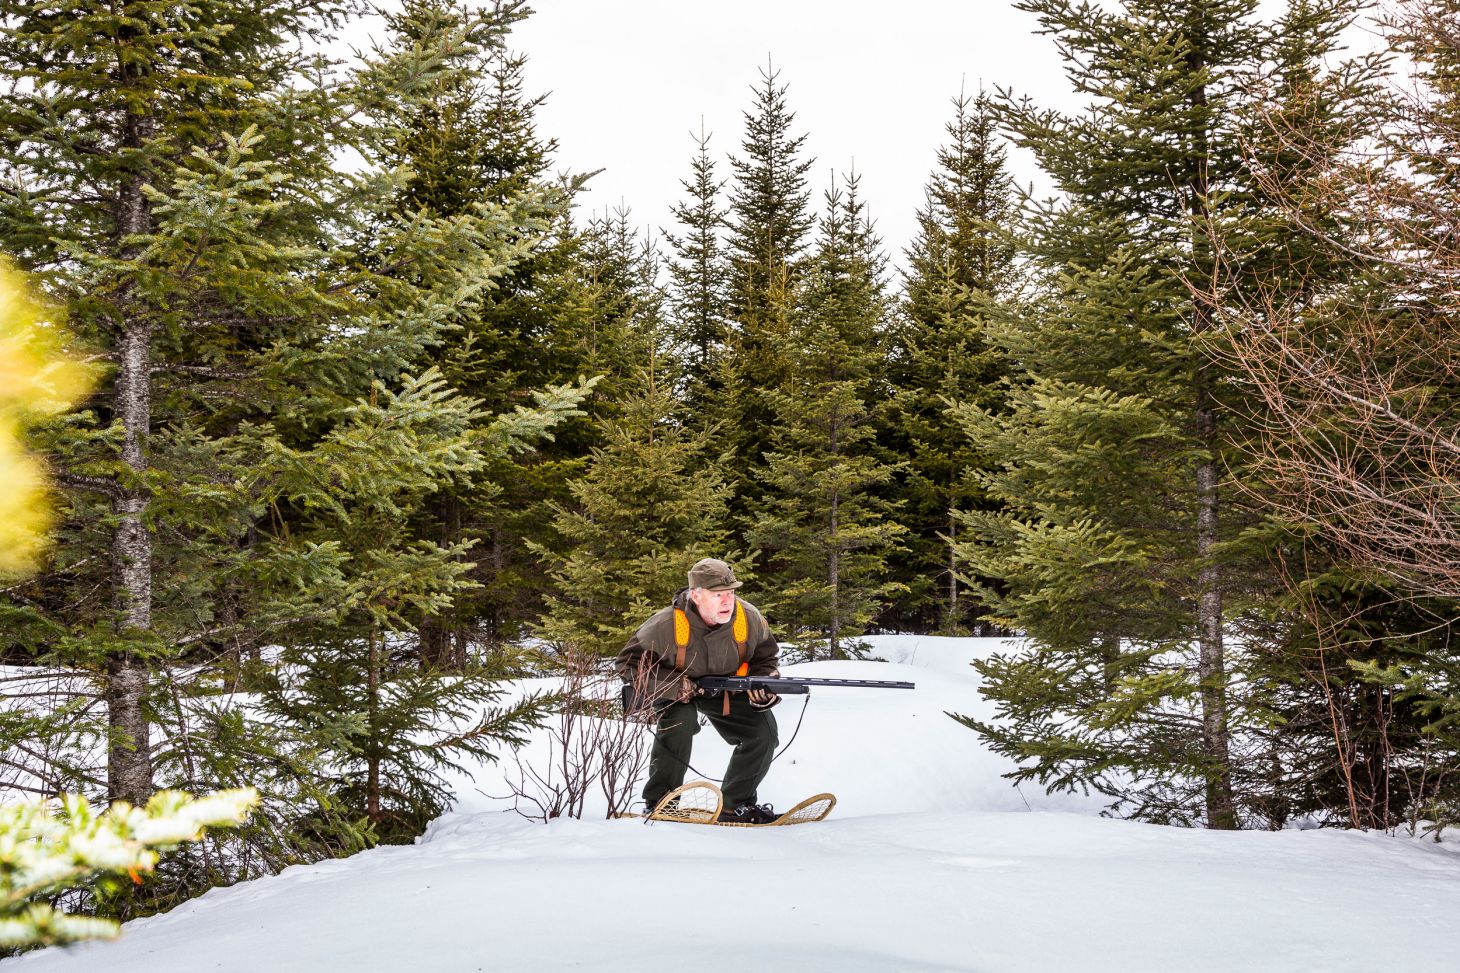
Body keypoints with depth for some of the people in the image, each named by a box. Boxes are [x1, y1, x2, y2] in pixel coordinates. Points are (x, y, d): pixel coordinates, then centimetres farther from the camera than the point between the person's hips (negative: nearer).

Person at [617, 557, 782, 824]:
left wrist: (764, 683, -26)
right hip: (675, 687, -4)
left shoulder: (749, 618, -22)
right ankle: (659, 803, -19)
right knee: (679, 722, -34)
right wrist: (673, 685, -35)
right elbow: (629, 663, -23)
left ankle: (736, 804, 6)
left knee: (764, 731, -12)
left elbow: (765, 658, -3)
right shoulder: (666, 624, -32)